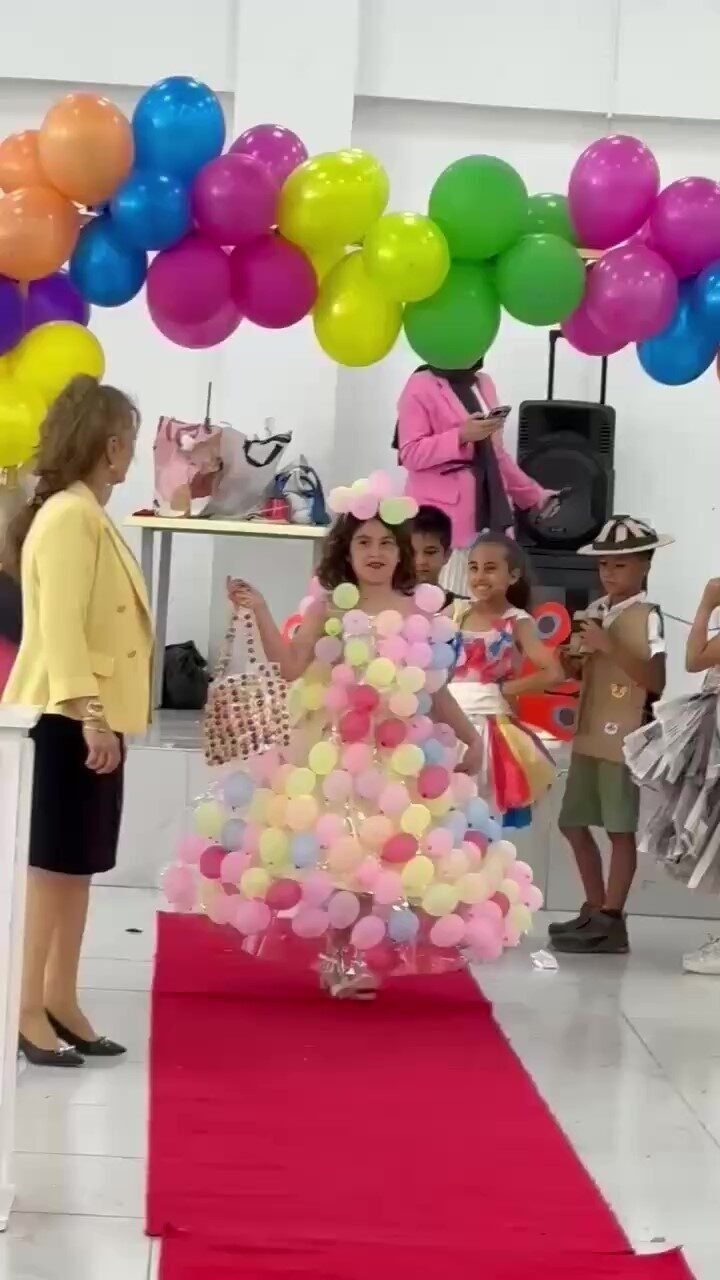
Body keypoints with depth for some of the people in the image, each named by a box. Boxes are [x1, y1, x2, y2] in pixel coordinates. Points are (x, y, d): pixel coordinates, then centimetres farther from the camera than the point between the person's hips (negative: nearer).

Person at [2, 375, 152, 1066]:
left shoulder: (89, 516, 16)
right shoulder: (69, 516, -15)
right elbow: (60, 626, -22)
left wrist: (99, 716, 14)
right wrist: (88, 714, -27)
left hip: (91, 718, 10)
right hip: (65, 719, -10)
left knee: (75, 865, 12)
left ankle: (61, 1001, 18)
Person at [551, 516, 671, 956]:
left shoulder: (647, 616, -9)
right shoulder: (594, 612, 12)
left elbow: (656, 682, -18)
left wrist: (610, 646, -22)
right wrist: (571, 663, 0)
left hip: (624, 737, -8)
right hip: (589, 736, 8)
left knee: (621, 829, -2)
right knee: (574, 824, 12)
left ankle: (612, 922, 3)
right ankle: (596, 911, 24)